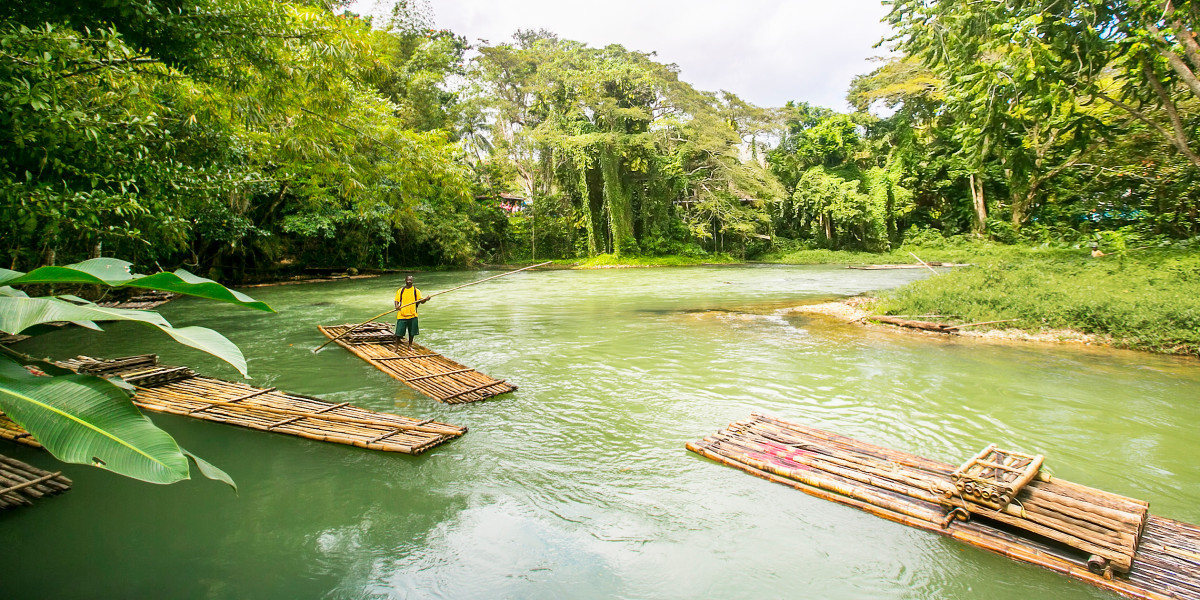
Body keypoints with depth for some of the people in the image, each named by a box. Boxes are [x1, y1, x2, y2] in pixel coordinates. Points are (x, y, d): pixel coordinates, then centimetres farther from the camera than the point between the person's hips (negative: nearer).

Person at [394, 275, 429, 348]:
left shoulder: (416, 291, 4)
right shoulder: (400, 291, 8)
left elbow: (421, 300, -3)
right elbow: (397, 300, 8)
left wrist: (425, 299, -26)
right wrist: (397, 306, -14)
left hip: (412, 315, 0)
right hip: (402, 315, 0)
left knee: (412, 332, 9)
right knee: (399, 332, 0)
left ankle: (410, 345, 27)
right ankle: (397, 346, 16)